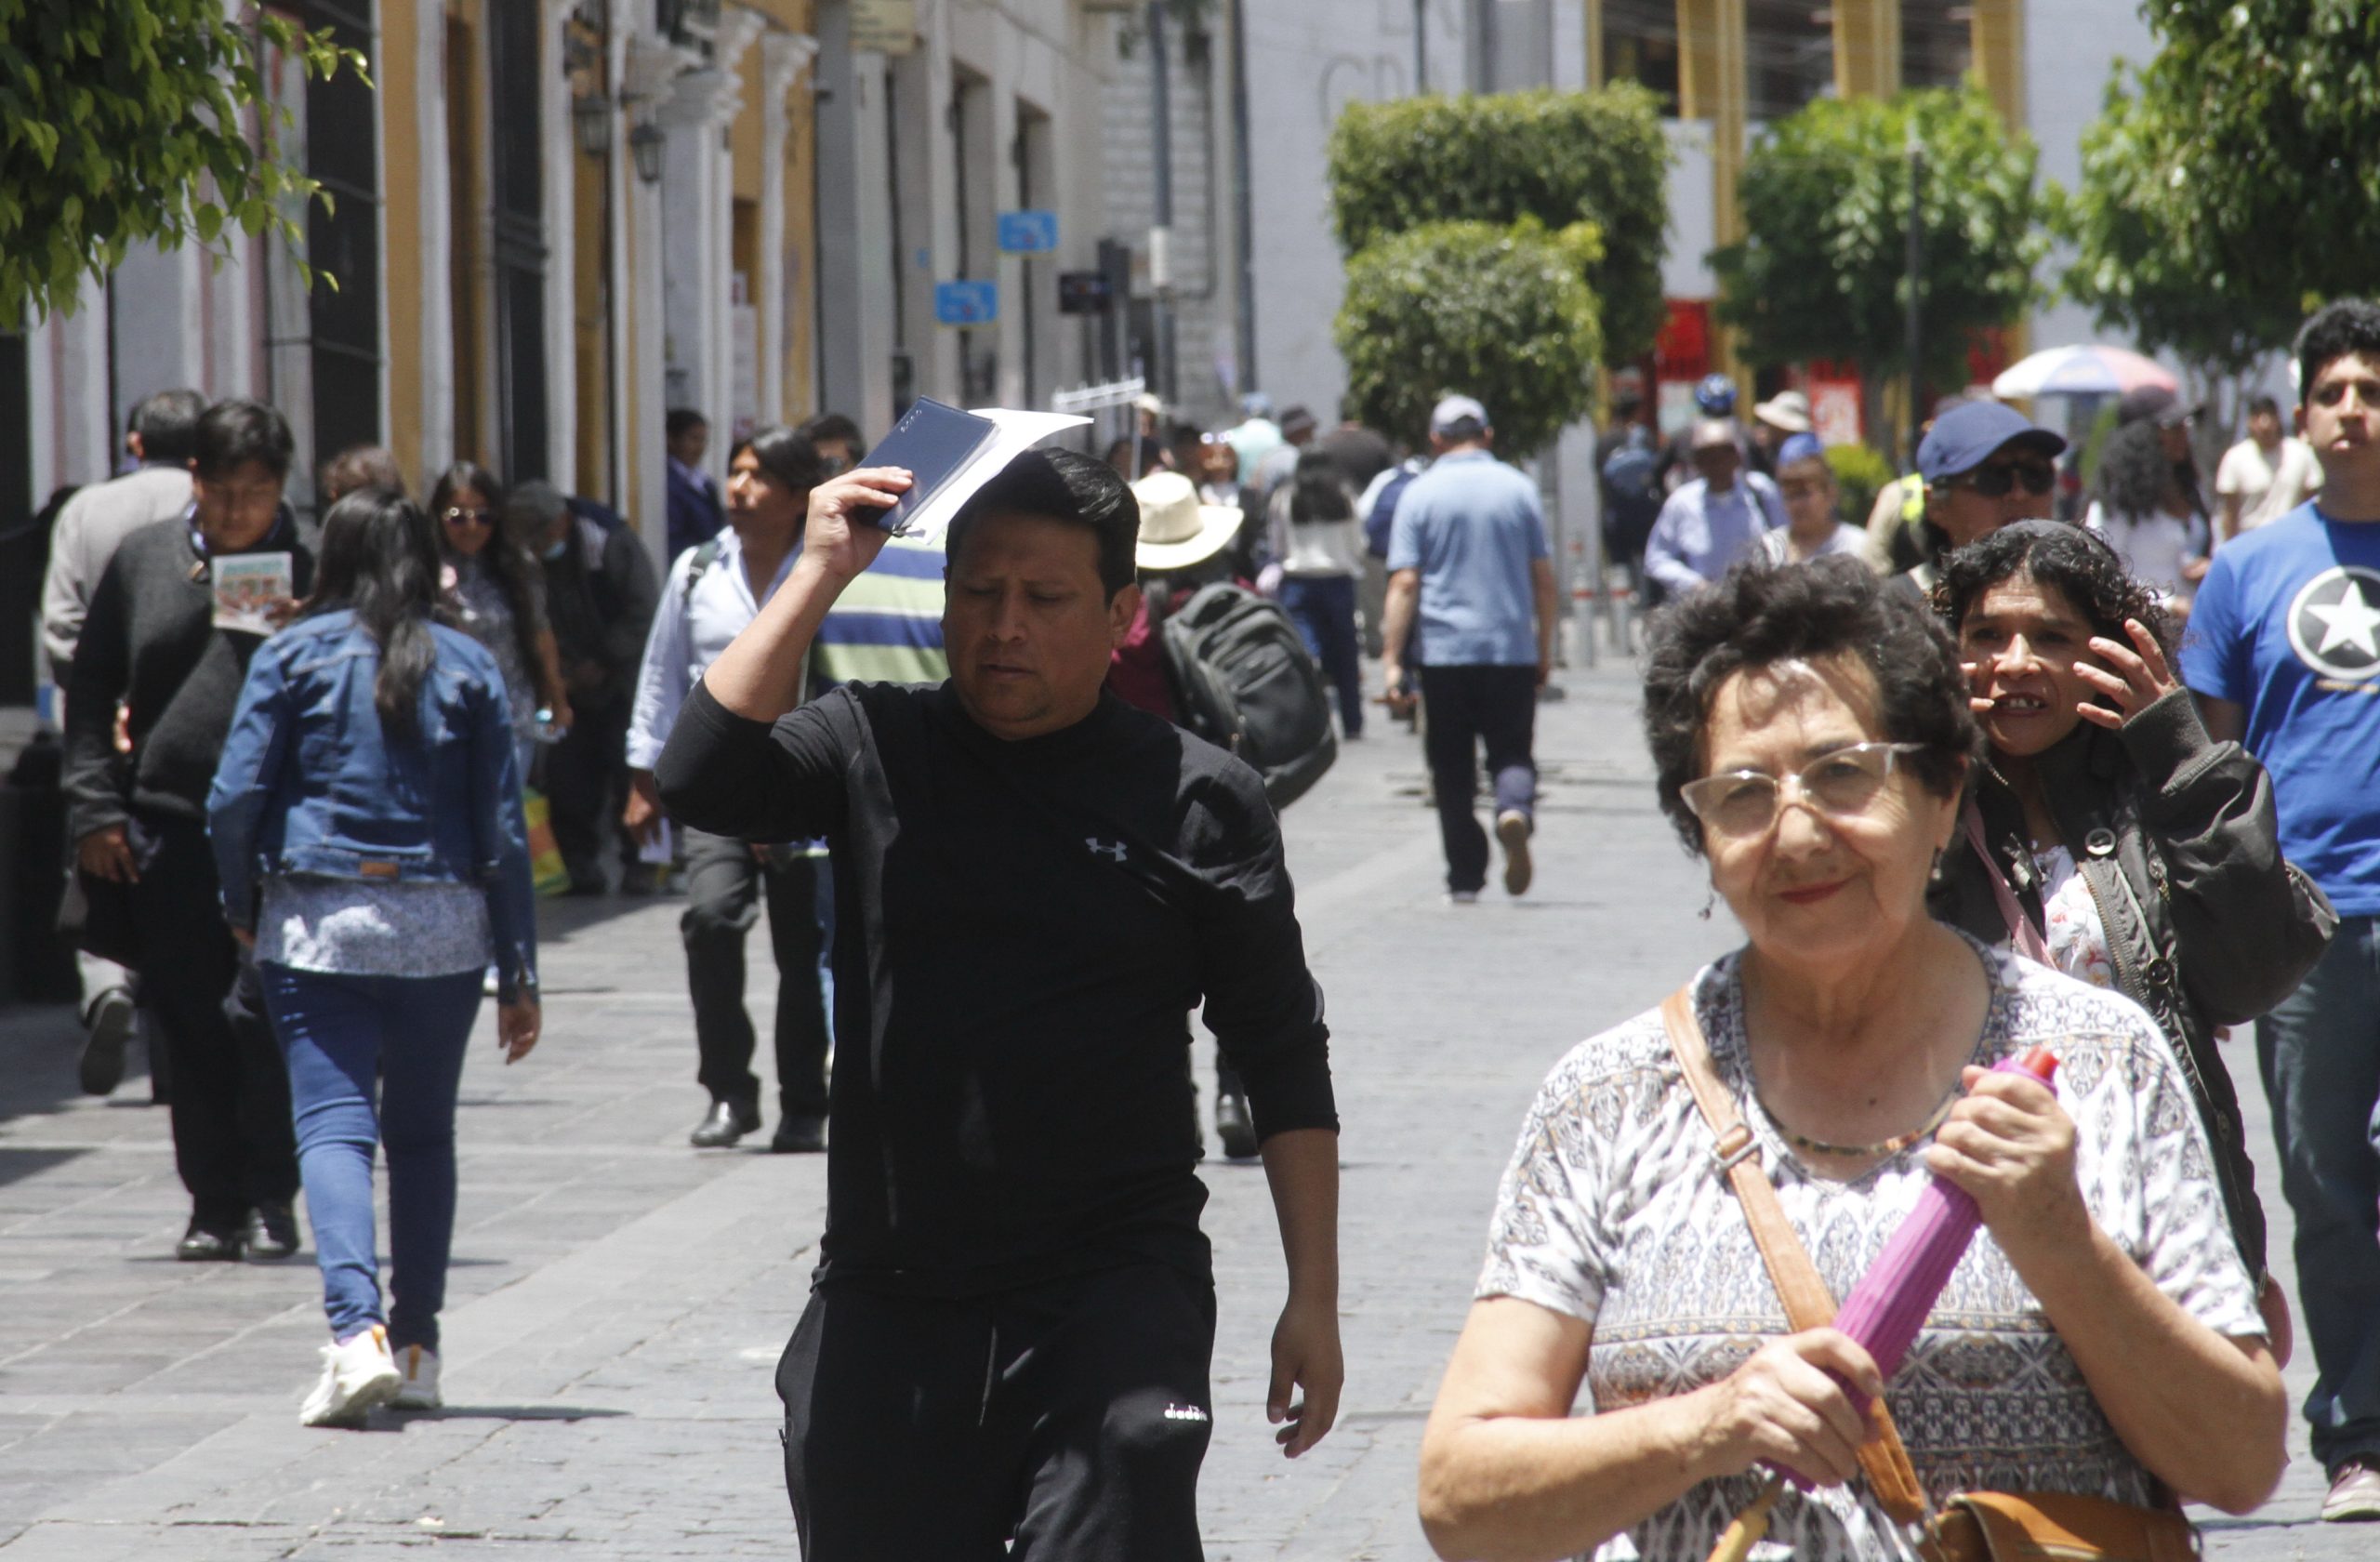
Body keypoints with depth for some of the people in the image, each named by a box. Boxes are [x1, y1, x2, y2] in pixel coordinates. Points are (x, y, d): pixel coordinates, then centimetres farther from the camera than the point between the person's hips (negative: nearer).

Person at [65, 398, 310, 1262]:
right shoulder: (142, 561, 10)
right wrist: (95, 807, 6)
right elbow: (92, 690, 13)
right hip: (168, 826, 3)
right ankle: (214, 1201, 14)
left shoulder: (311, 570, 2)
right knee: (190, 1023, 5)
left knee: (264, 1012, -8)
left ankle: (268, 1198, 3)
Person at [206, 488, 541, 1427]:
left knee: (333, 1126, -6)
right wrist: (518, 974, 9)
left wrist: (243, 908, 11)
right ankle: (415, 1350, 17)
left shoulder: (295, 655, 0)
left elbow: (236, 796, -6)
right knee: (423, 1134, 15)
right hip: (442, 930, 2)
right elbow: (502, 830, 5)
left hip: (318, 925, -2)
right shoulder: (467, 668, 5)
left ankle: (357, 1329, -26)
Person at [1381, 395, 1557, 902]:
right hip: (1513, 648, 1)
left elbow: (1404, 583, -6)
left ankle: (1465, 879, 8)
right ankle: (1515, 808, -25)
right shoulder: (1518, 489, 4)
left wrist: (1392, 660, -5)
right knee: (1512, 750, 7)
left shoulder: (1420, 494, -1)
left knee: (1453, 769, 8)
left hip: (1445, 650, -1)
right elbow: (1543, 577, 6)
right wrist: (1544, 651, 15)